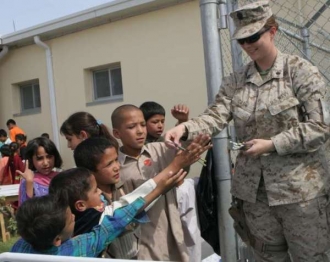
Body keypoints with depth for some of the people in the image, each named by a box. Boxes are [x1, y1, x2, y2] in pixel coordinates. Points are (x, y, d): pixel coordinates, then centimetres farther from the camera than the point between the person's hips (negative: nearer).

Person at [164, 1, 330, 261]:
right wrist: (185, 127, -27)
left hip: (300, 188, -3)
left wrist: (272, 144, -18)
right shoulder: (235, 81, 5)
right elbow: (216, 116, -8)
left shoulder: (301, 71, -6)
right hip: (254, 189, 4)